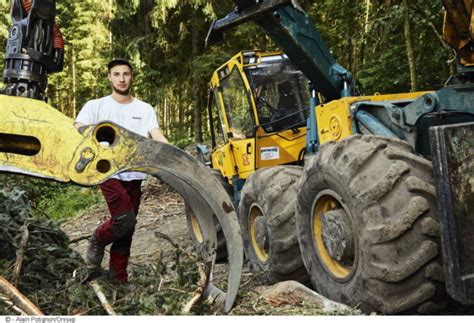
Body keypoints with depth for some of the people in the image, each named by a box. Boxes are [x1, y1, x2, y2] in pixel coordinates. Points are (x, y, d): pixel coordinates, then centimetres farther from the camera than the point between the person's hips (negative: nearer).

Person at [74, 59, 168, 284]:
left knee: (127, 229, 8)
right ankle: (97, 240, 14)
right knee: (125, 221, -18)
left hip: (134, 174, 3)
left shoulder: (144, 109, 9)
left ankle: (119, 278, 21)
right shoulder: (96, 106, 4)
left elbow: (157, 137, -1)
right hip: (109, 172, -3)